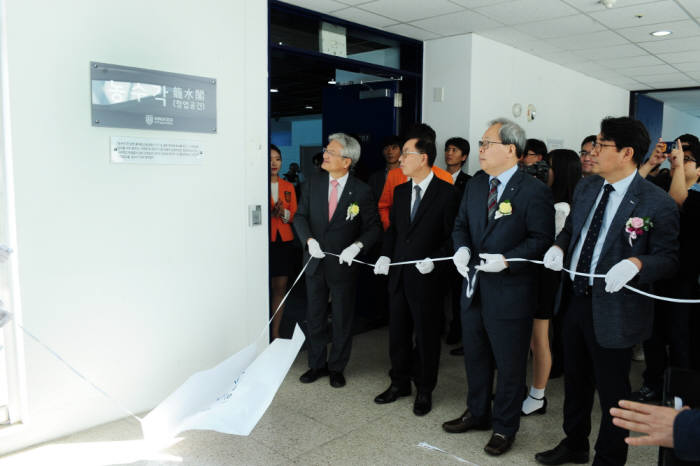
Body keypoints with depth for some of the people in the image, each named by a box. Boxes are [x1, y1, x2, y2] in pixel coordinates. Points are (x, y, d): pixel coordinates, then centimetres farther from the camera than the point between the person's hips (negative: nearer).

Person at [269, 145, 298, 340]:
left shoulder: (288, 187, 12)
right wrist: (271, 212, -17)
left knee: (280, 287, 7)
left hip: (284, 241, 5)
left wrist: (284, 213, -8)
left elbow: (295, 214, 13)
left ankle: (276, 332, 17)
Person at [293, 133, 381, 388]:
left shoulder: (361, 191, -10)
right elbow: (300, 216, 1)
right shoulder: (313, 183, -1)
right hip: (315, 261, 3)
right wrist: (309, 240, -17)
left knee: (342, 320, 11)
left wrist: (357, 246, -23)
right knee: (314, 317, 15)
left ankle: (336, 367, 29)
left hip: (343, 264, -3)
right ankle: (316, 364, 32)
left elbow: (373, 227, -5)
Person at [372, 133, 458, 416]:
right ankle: (400, 383, 34)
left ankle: (424, 390, 26)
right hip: (398, 276, 6)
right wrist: (385, 255, 2)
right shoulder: (400, 191, 10)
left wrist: (434, 260, -20)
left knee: (426, 336, 8)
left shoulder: (446, 192, -9)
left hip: (426, 278, -6)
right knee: (397, 333, 16)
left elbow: (452, 235, -9)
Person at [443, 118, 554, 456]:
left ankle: (504, 427, 29)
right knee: (475, 357, 21)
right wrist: (462, 248, -8)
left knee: (509, 364, 10)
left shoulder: (534, 191, -13)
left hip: (510, 292, -6)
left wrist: (506, 260, -25)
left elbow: (541, 239, -14)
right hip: (474, 288, 7)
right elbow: (461, 224, 12)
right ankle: (477, 413, 41)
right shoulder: (474, 185, 7)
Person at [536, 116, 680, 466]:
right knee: (575, 380, 22)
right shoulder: (586, 188, 5)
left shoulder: (657, 204, -15)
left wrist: (636, 263, -31)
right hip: (574, 298, 7)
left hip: (613, 309, -6)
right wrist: (559, 246, -6)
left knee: (612, 391, 10)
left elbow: (668, 258, -12)